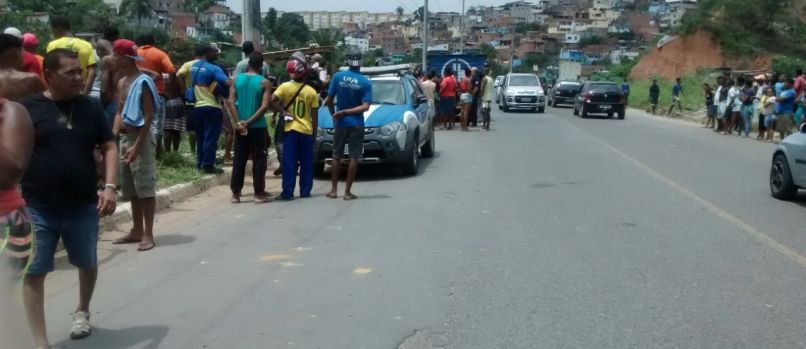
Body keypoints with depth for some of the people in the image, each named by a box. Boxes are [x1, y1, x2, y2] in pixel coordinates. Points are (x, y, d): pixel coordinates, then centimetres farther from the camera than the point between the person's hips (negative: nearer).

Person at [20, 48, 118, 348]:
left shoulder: (89, 107, 2)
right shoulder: (27, 107, -5)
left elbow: (108, 147, 6)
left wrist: (109, 186, -8)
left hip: (83, 207, 3)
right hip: (37, 209, -3)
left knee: (87, 264, 19)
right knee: (34, 272, 0)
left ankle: (82, 311, 47)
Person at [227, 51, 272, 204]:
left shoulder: (237, 79, 4)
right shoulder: (264, 82, -6)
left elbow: (230, 102, -4)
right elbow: (264, 106, -15)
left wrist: (238, 122, -7)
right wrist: (249, 121, -12)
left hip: (240, 126, 3)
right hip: (258, 127, -3)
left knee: (239, 160, 9)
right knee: (258, 160, 4)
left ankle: (235, 194, 11)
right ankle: (259, 194, 4)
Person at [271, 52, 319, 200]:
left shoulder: (285, 87, -5)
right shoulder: (312, 92, -3)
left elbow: (272, 101, -17)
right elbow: (314, 117, 0)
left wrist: (282, 111, -3)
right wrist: (314, 133, 9)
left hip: (290, 129, 0)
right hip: (307, 130, 0)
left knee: (289, 162, 1)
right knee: (306, 163, 10)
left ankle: (288, 192, -2)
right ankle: (305, 191, 12)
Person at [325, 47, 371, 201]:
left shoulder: (338, 76, -6)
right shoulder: (365, 82, -7)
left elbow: (329, 101, -4)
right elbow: (366, 107, -14)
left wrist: (334, 114, 11)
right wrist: (345, 112, -11)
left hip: (340, 123, 1)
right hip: (356, 124, -1)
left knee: (336, 156, 12)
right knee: (353, 158, 4)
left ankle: (334, 190, 14)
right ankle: (347, 192, 4)